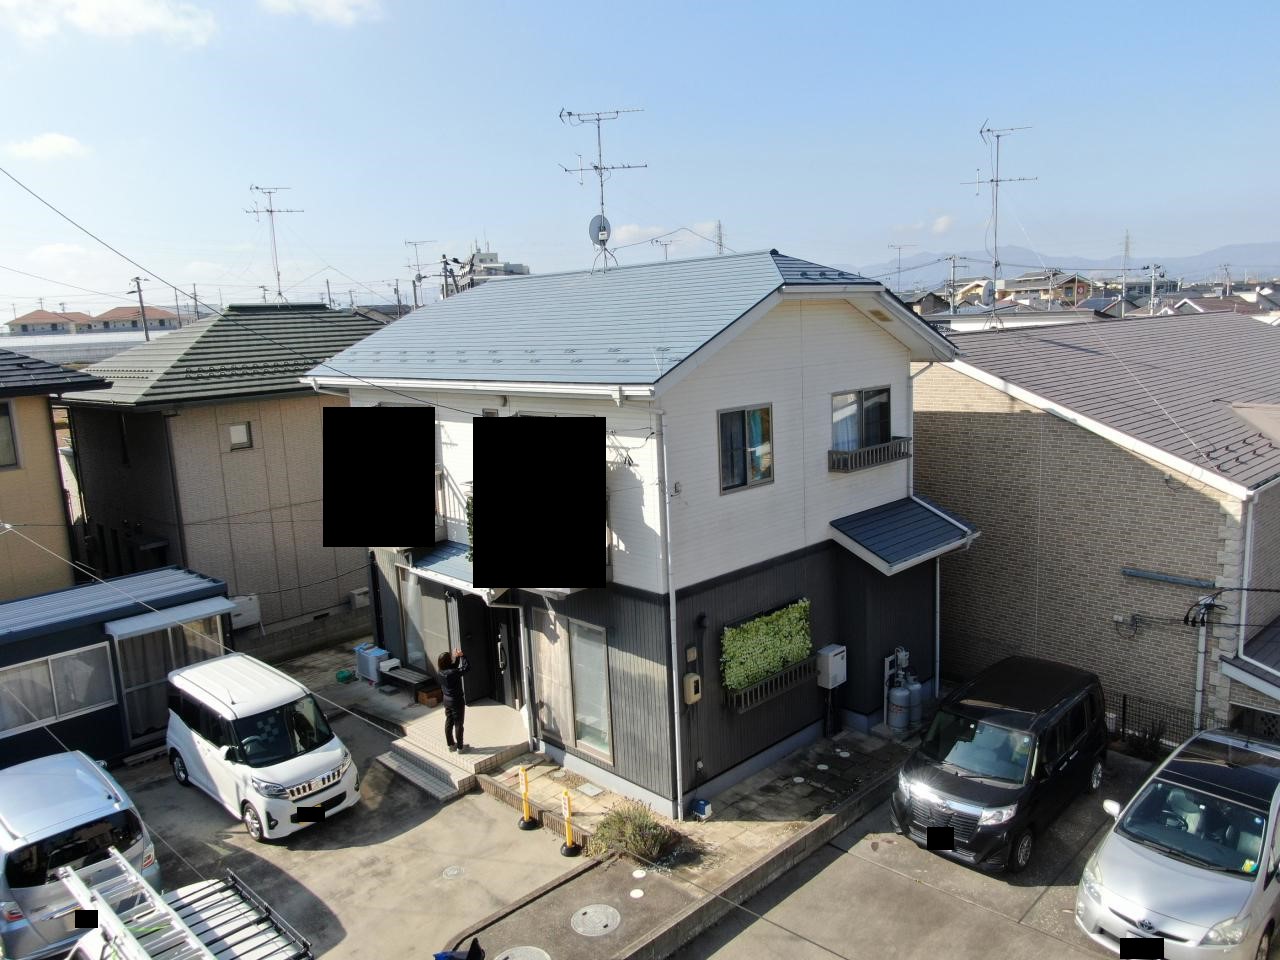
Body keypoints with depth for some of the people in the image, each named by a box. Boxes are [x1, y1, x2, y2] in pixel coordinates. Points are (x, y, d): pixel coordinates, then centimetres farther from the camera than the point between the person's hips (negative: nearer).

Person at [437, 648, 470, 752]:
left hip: (447, 700, 8)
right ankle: (460, 747, 16)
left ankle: (451, 745, 31)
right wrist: (461, 656, -17)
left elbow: (453, 666, 12)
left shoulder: (441, 671, -5)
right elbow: (467, 667, -26)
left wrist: (456, 657, -1)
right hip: (456, 701, -8)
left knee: (449, 722, 18)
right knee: (458, 724, 5)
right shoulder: (452, 673, -29)